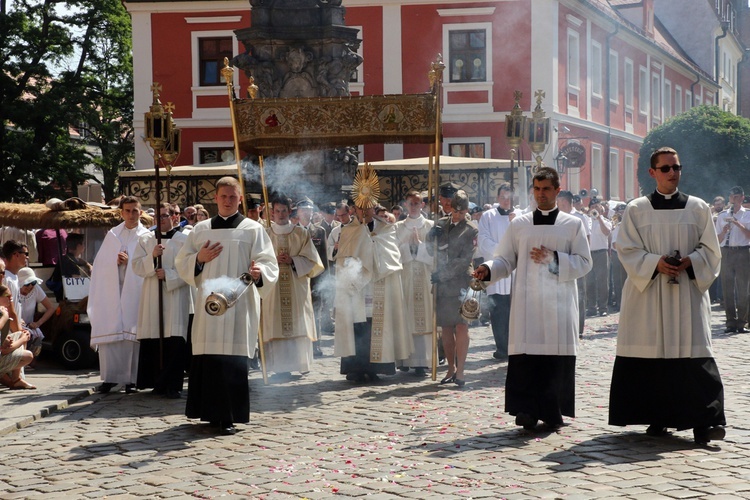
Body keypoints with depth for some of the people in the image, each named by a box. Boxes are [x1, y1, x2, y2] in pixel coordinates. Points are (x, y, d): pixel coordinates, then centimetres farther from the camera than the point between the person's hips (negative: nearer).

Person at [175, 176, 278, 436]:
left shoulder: (252, 229, 5)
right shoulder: (201, 230, 14)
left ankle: (228, 416, -5)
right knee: (207, 355, 1)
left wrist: (258, 273, -24)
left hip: (239, 302, -3)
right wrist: (199, 258, -4)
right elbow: (181, 263, 16)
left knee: (232, 357, -8)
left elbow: (269, 264, -2)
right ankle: (212, 412, 11)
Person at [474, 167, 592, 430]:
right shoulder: (519, 224, 13)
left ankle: (552, 412, 6)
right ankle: (526, 409, -8)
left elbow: (584, 263, 5)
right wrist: (488, 270, -10)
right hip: (526, 302, 1)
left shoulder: (573, 225, 10)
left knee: (557, 355, -3)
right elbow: (505, 260, 11)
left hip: (559, 302, 0)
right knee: (525, 354, -9)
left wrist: (554, 259, -10)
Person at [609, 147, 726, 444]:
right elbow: (627, 250, 2)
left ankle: (704, 420, -11)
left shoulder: (698, 208, 10)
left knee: (694, 356, -9)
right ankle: (657, 419, 8)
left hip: (688, 295, 0)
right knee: (652, 357, -1)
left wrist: (689, 262, -11)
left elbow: (711, 250, 9)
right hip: (648, 294, 0)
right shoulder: (636, 210, 6)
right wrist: (655, 263, -14)